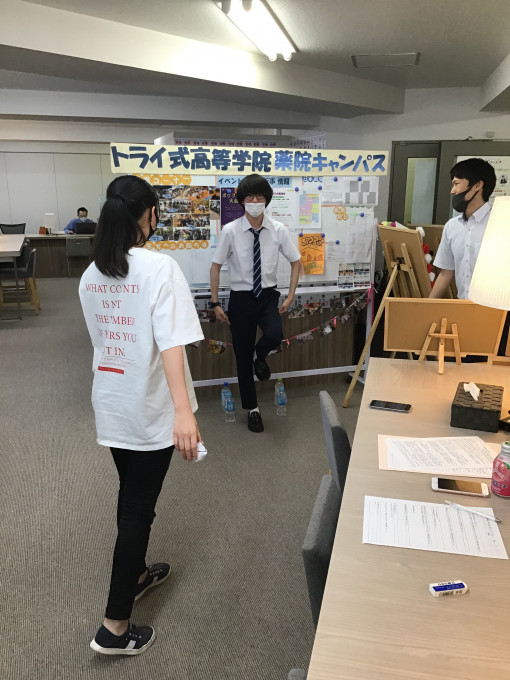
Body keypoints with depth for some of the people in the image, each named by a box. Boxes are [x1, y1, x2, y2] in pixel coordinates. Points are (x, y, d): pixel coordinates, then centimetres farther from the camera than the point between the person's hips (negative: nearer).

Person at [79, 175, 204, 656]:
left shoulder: (90, 275, 4)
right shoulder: (161, 268, -17)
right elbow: (171, 343, -28)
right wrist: (183, 411, -33)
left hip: (110, 403, 7)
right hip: (150, 407, -7)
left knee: (131, 494, 24)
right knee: (139, 507, 5)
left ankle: (134, 575, 44)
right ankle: (115, 627, 15)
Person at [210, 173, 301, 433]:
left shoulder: (278, 230, -5)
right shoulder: (230, 231, -10)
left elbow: (296, 262, 6)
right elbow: (216, 266, -2)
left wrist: (290, 296, 1)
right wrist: (215, 303, -4)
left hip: (268, 295, 1)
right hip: (241, 297, -1)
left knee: (274, 336, -29)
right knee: (242, 355, 7)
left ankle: (259, 356, 12)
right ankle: (252, 409, 28)